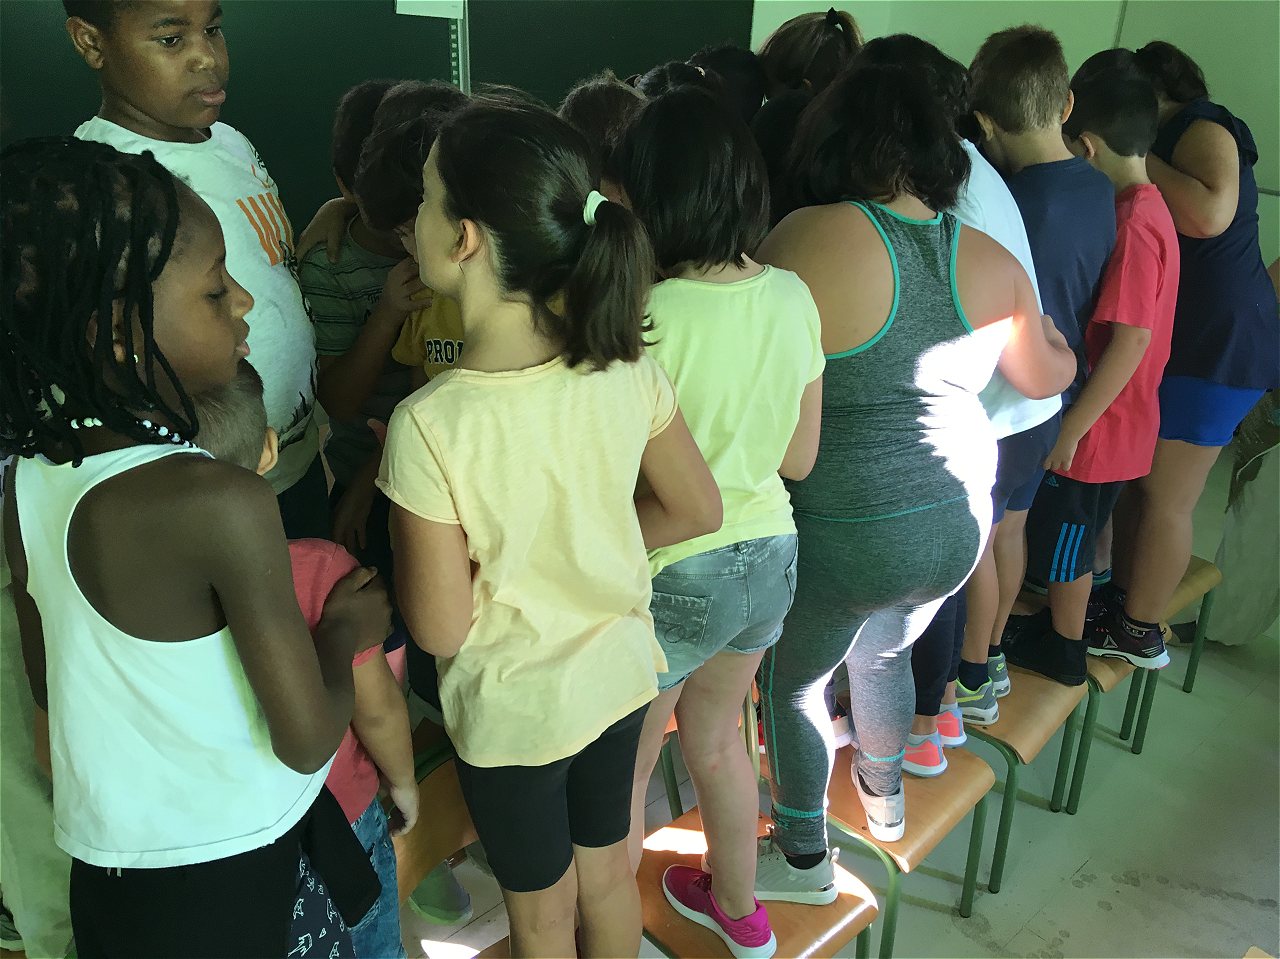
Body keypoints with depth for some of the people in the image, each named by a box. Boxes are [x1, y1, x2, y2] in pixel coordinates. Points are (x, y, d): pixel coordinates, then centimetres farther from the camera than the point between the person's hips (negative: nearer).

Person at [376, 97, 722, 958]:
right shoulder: (625, 367, -17)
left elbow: (440, 628, -21)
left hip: (514, 709, -4)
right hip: (619, 670, 4)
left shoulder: (431, 426, -32)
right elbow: (697, 512, -4)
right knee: (608, 870, 30)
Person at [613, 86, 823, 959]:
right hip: (769, 556, 6)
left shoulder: (644, 316, -24)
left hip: (672, 575, -6)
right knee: (714, 737, 28)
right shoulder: (793, 296, -6)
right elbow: (799, 458, 3)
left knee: (623, 766, 19)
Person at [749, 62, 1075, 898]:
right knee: (884, 653, 31)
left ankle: (805, 859, 33)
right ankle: (886, 797, 54)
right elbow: (1048, 376, 16)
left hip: (844, 532, -5)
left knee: (790, 678, 19)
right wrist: (1050, 333, 35)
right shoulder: (989, 261, 0)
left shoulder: (809, 238, -17)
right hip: (958, 523, 6)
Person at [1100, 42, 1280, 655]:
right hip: (1179, 342, 10)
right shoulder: (1173, 140, 18)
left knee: (1165, 497, -3)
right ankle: (1121, 593, 28)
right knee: (1136, 476, 15)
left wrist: (1135, 156, -20)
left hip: (1216, 346, -10)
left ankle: (1136, 632, 8)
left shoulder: (1203, 129, -11)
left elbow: (1211, 215, -30)